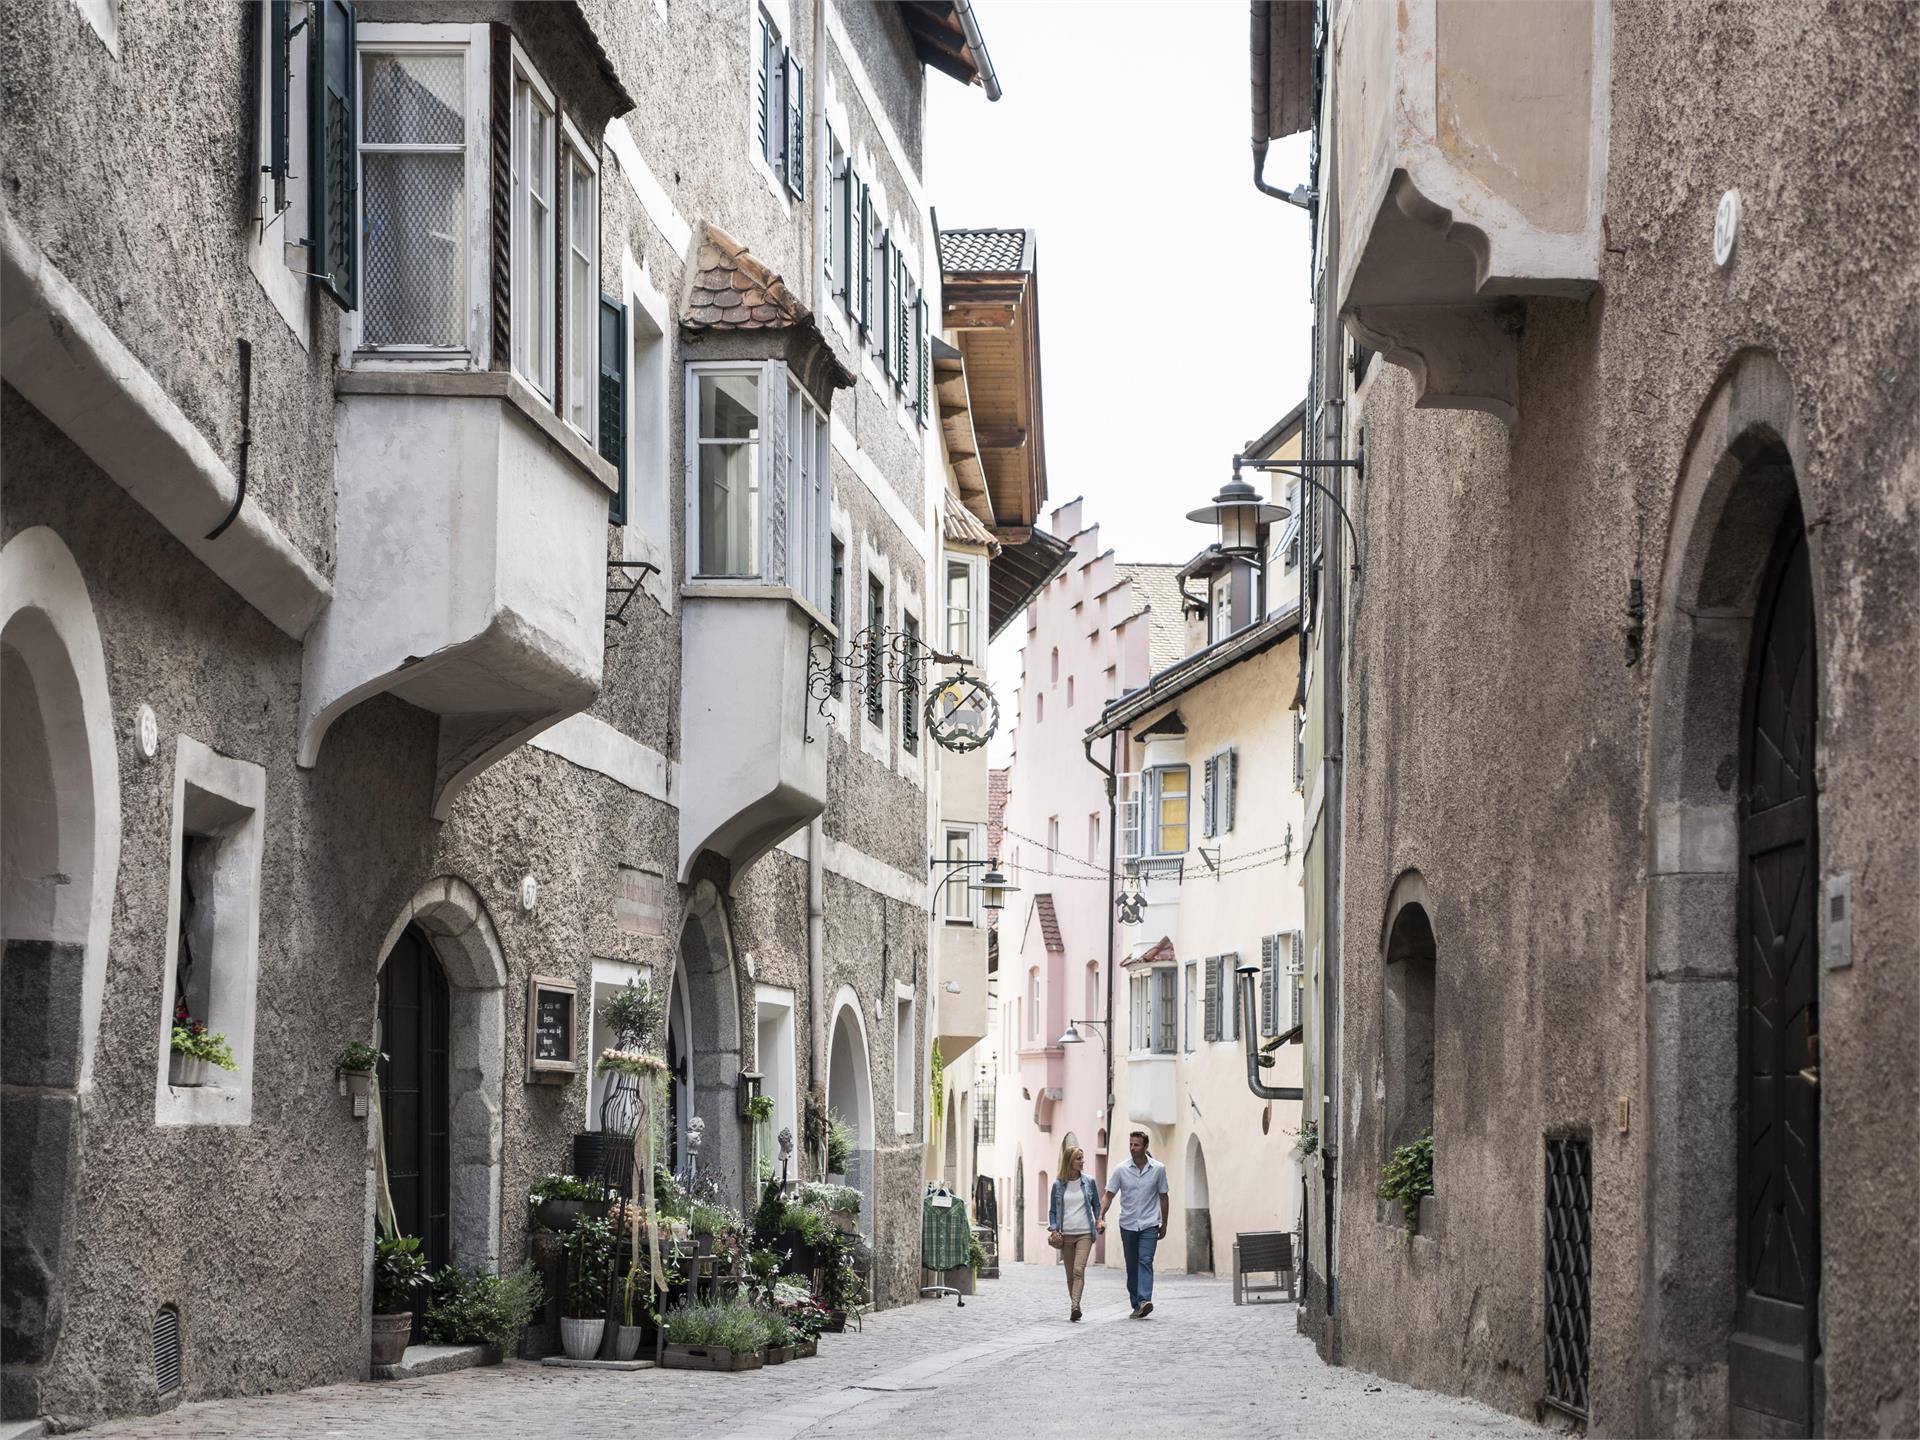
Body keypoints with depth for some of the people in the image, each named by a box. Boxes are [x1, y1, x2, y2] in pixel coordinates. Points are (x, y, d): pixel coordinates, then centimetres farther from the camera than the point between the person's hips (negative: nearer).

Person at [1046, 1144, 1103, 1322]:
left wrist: (1100, 1220, -2)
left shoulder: (1089, 1182, 4)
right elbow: (1052, 1210, 10)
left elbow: (1096, 1205, 14)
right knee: (1070, 1274, 8)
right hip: (1065, 1234, 2)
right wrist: (1053, 1229, -4)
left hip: (1085, 1233, -2)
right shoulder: (1058, 1185, 4)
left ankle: (1075, 1306, -27)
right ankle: (1074, 1306, 19)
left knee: (1079, 1270, -18)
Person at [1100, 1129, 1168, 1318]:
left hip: (1149, 1224, -2)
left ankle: (1144, 1301, -30)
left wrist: (1164, 1224, 10)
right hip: (1128, 1224, 2)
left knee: (1145, 1260, -18)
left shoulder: (1158, 1169, -2)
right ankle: (1136, 1305, 15)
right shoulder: (1121, 1169, -3)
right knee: (1131, 1266, 6)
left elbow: (1163, 1197, 8)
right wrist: (1101, 1216, -17)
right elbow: (1109, 1195, -2)